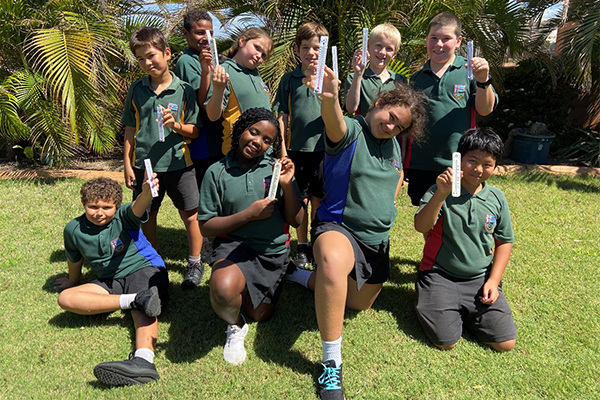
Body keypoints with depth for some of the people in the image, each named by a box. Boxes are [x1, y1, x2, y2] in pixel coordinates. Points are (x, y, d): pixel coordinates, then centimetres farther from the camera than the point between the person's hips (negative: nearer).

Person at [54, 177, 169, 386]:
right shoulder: (74, 229, 0)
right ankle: (136, 299, -33)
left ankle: (143, 360, -61)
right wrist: (73, 283, 33)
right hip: (110, 282, 5)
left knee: (144, 309, -35)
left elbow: (138, 207, -37)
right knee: (65, 298, -19)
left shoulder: (124, 216, -12)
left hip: (144, 269, -4)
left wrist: (147, 192, -60)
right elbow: (75, 261, 19)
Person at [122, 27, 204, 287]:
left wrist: (177, 125, -22)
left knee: (190, 216, 4)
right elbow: (130, 130, 8)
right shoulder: (136, 90, 3)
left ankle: (195, 263, 23)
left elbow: (195, 131, -2)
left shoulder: (184, 90, -4)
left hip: (178, 164, -2)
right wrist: (127, 165, 5)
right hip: (144, 165, 3)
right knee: (147, 217, 14)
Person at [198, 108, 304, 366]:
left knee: (261, 315, 10)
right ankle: (235, 327, 1)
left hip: (274, 251, 3)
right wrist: (248, 214, -18)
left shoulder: (276, 168, -3)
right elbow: (206, 227, -7)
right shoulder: (217, 172, -7)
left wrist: (287, 185, -19)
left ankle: (244, 288, 43)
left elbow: (296, 221, -3)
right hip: (235, 245, -3)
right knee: (223, 290, -35)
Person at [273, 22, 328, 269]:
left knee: (318, 200, 9)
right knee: (299, 201, 8)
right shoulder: (289, 79, 4)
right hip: (297, 148, 1)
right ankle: (302, 247, 22)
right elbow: (283, 116, 4)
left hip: (323, 148, 0)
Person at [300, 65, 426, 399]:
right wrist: (329, 98, -62)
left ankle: (312, 279, 46)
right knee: (334, 261, -43)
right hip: (338, 227, -8)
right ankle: (332, 364, -28)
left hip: (377, 238, 8)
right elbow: (336, 124, -41)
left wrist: (387, 203, 12)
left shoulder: (393, 143, 7)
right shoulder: (351, 131, -15)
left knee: (360, 304, 20)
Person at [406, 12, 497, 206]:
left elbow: (485, 110, -5)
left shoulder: (469, 70, 2)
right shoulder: (417, 78, 10)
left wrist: (483, 80, -22)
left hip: (458, 165, -2)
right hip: (420, 166, 2)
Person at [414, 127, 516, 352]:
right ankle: (432, 304, 16)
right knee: (446, 341, -15)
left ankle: (465, 311, 20)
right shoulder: (440, 192, -10)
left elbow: (504, 242, 9)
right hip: (440, 275, -4)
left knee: (505, 342, -4)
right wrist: (441, 194, -38)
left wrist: (493, 280, 0)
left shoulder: (496, 198, 2)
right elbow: (421, 226, -25)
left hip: (480, 278, 4)